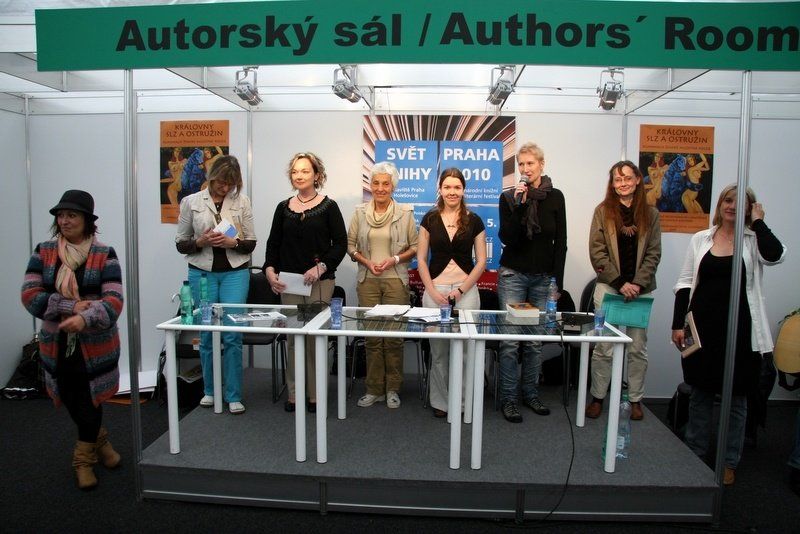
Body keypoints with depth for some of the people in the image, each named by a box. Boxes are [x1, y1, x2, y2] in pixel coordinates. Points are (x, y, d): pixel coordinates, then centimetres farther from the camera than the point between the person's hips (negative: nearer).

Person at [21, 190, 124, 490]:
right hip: (56, 344, 3)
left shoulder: (104, 255, -7)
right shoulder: (43, 252, 1)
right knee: (72, 401, 14)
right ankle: (99, 441, 42)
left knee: (90, 401, 5)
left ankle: (84, 459, 30)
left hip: (95, 344, -3)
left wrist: (84, 318, -33)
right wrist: (73, 306, -21)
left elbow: (113, 301, -15)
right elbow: (30, 295, -8)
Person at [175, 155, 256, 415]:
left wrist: (233, 242, -15)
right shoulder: (191, 202, 3)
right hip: (202, 273, 1)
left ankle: (233, 395, 8)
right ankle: (209, 390, 25)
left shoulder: (242, 201, 3)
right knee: (207, 334, 7)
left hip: (235, 273, 0)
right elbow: (181, 244, 7)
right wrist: (200, 242, -13)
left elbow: (251, 243, 5)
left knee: (233, 334, -4)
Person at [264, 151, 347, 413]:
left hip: (320, 281, -3)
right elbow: (274, 243, 12)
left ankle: (315, 394, 12)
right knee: (293, 337, 7)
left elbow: (341, 243, -2)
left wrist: (321, 267, -14)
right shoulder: (283, 208, 11)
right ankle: (294, 393, 18)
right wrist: (270, 269, -4)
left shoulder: (328, 207, 1)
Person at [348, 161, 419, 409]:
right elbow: (350, 245, 8)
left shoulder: (405, 213, -2)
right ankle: (374, 389, 17)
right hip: (368, 280, 2)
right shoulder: (360, 212, 4)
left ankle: (392, 389, 16)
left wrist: (395, 259, -12)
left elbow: (415, 247, 3)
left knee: (394, 335, 1)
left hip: (395, 280, -1)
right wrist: (367, 262, -7)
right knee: (372, 335, 5)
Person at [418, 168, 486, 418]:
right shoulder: (430, 219, 5)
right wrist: (432, 291, -6)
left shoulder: (474, 221, 5)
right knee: (438, 349, 5)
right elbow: (421, 259, 4)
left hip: (466, 290, 0)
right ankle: (439, 401, 20)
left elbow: (481, 261, 3)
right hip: (435, 290, 0)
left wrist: (461, 290, -6)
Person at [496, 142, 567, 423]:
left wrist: (557, 281, -1)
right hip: (513, 274, -2)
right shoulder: (509, 197, -1)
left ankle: (530, 393, 21)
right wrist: (519, 205, -19)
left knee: (535, 341, 6)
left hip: (543, 277, 2)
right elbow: (506, 238, -10)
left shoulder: (555, 197, 3)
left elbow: (560, 242, 4)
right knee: (510, 340, -3)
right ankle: (508, 398, 7)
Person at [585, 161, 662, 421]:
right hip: (608, 287, -2)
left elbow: (653, 254, 3)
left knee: (638, 347, 8)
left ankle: (635, 399, 21)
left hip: (640, 289, 2)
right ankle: (598, 397, 15)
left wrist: (637, 283, -10)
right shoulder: (603, 211, 2)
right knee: (604, 347, 2)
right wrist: (620, 283, -10)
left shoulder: (651, 214, 7)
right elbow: (596, 252, -4)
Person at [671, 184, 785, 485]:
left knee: (736, 397, 9)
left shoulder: (753, 241, 0)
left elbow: (775, 255, -24)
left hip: (739, 328, -2)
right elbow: (684, 283, 4)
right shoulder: (701, 239, 6)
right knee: (700, 393, 13)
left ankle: (729, 463, 24)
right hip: (703, 325, 2)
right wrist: (678, 323, -1)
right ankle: (695, 455, 28)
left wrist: (758, 222, -10)